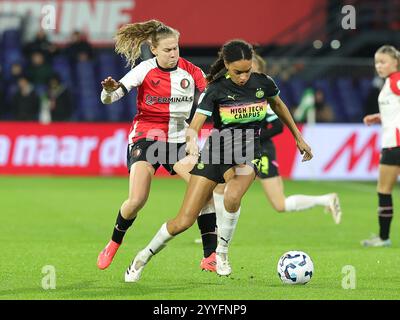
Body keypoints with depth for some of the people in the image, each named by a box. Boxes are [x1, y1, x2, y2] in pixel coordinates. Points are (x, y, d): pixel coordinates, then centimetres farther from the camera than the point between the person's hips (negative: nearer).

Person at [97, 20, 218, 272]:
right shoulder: (145, 70, -9)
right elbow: (108, 99, -12)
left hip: (179, 139, 3)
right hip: (146, 136, -3)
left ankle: (210, 256, -11)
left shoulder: (191, 72, -2)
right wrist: (109, 90, -35)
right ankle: (114, 244, 12)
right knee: (137, 201, -18)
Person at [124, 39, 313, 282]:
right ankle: (145, 256, 19)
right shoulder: (217, 89, -15)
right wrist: (192, 140, -45)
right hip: (216, 152, -1)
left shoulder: (263, 83, -6)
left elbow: (279, 105, 17)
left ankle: (222, 253, -11)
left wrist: (299, 138, 22)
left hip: (247, 154, 1)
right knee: (184, 222, -6)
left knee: (233, 196, -35)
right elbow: (194, 127, -21)